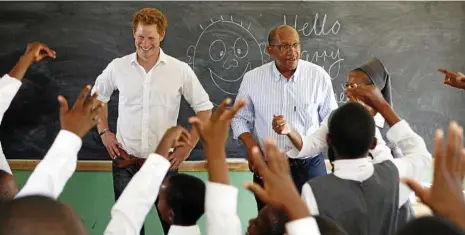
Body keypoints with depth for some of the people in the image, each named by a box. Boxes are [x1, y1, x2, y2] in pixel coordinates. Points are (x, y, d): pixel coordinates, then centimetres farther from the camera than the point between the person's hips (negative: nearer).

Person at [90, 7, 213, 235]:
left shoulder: (180, 70, -6)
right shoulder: (117, 67, -2)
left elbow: (204, 107, 2)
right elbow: (98, 97, 16)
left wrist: (188, 146, -3)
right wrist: (103, 132, 7)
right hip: (125, 161, 1)